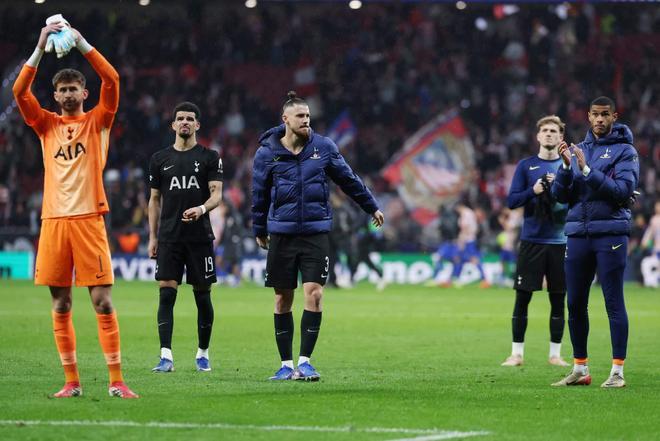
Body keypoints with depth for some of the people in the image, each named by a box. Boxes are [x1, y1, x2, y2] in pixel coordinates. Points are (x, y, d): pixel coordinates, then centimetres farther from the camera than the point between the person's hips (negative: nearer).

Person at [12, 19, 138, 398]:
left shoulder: (98, 121, 8)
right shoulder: (47, 125, 13)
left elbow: (112, 80, -5)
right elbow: (20, 91, 0)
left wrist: (81, 44, -8)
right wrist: (41, 47, -6)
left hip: (88, 219, -3)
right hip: (54, 221, 3)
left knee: (103, 302, -6)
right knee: (60, 306, 4)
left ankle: (116, 380, -5)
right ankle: (72, 382, 9)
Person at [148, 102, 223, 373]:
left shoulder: (209, 157, 4)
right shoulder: (160, 159, 11)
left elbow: (217, 194, -4)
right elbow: (155, 199, 15)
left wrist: (202, 209, -26)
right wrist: (152, 236, 9)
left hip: (200, 236, -1)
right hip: (169, 237, 1)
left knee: (202, 295, 3)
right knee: (166, 293, -8)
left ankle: (203, 354, 16)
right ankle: (166, 357, -11)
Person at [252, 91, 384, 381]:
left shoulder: (324, 147, 2)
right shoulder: (267, 152, -1)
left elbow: (349, 180, 16)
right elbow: (260, 194, 10)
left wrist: (371, 207, 24)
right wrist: (259, 230, 17)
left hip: (316, 233, 0)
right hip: (281, 234, 0)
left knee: (314, 293, -11)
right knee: (283, 299, 4)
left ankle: (305, 361, -4)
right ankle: (286, 364, 13)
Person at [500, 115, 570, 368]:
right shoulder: (525, 166, 6)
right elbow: (512, 201, 2)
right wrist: (533, 191, -14)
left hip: (560, 241, 1)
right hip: (531, 240, -1)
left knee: (558, 299, 4)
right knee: (522, 298, -1)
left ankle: (555, 354, 11)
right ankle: (517, 354, 5)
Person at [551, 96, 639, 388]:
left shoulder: (625, 151, 0)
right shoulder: (578, 150, 15)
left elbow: (622, 191, -13)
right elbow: (560, 195, 9)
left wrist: (587, 170, -19)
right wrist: (567, 166, -8)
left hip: (610, 234, -5)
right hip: (578, 233, 5)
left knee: (614, 302, -6)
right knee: (575, 303, 6)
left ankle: (617, 371, -5)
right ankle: (580, 370, 15)